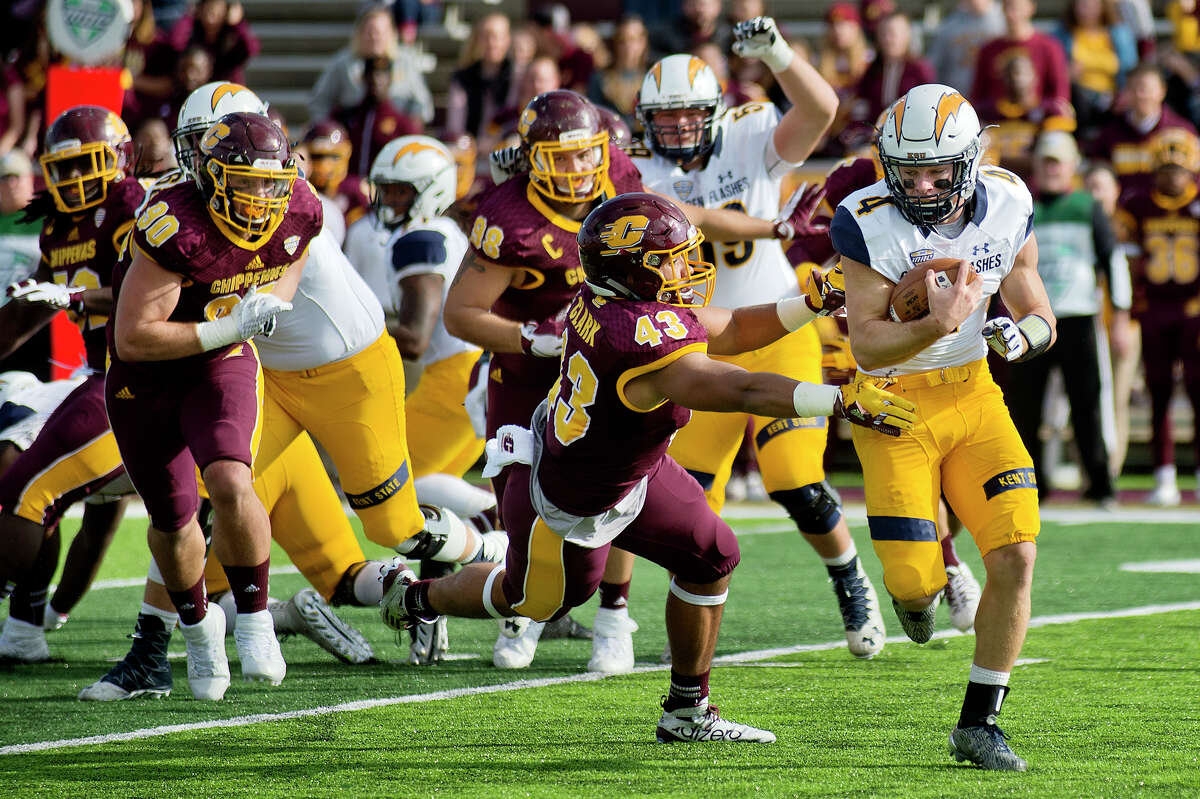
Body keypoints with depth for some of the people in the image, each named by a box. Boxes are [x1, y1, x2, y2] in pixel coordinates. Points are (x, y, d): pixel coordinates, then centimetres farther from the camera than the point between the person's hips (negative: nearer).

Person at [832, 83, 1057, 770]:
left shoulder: (1007, 206, -6)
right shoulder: (870, 222, -19)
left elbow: (1041, 318, 4)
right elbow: (867, 347, -20)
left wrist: (1020, 334, -20)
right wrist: (938, 325, -38)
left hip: (972, 394, 3)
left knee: (1017, 557, -11)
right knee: (914, 584, -10)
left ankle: (978, 722, 3)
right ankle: (925, 576, 32)